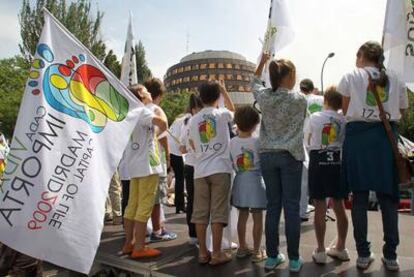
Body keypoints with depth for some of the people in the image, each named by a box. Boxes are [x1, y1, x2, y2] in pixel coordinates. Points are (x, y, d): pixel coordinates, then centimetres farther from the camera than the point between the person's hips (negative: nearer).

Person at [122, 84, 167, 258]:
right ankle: (139, 248, -1)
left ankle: (129, 243, 19)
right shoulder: (142, 111, -11)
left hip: (134, 165, 9)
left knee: (132, 206, 12)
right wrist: (162, 130, -8)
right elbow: (162, 122, -28)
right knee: (144, 207, -5)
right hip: (147, 165, -9)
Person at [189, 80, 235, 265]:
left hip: (200, 171, 4)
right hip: (220, 169, -3)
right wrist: (224, 91, 29)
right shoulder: (221, 114, -1)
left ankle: (202, 253, 16)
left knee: (200, 213, 8)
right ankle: (216, 254, 6)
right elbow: (233, 112, 24)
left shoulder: (194, 119, 8)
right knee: (218, 213, 1)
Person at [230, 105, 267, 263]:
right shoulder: (257, 141, -13)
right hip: (255, 181, -4)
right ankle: (256, 251, 13)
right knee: (257, 218, 6)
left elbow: (231, 163, 3)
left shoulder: (232, 142, -2)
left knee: (242, 216, 16)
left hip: (240, 181, 4)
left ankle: (242, 248, 27)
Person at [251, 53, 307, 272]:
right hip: (291, 156, -3)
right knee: (291, 207, 3)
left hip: (267, 156, 3)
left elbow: (254, 83, 22)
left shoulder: (264, 97, 1)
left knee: (272, 206, 9)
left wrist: (262, 61, 30)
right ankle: (294, 259, 10)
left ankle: (272, 256, 16)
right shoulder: (299, 99, -7)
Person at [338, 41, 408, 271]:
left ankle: (363, 254, 8)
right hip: (387, 136, 2)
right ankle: (391, 256, 12)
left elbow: (345, 110, 7)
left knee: (360, 195, 3)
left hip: (358, 134, -2)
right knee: (388, 196, 7)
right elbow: (403, 109, 17)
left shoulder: (351, 77, 6)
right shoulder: (395, 80, 13)